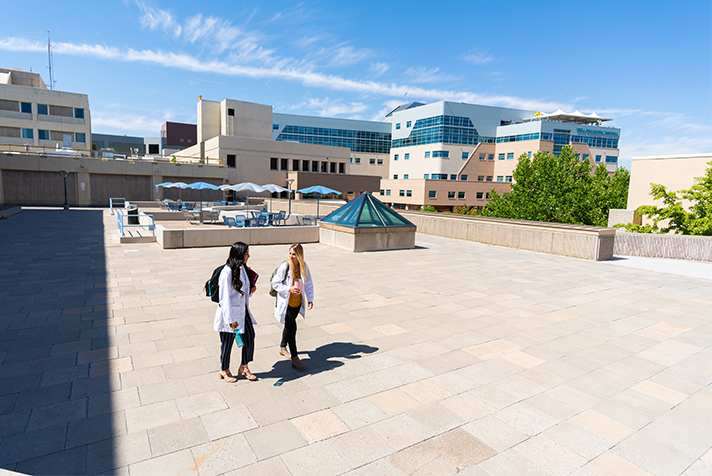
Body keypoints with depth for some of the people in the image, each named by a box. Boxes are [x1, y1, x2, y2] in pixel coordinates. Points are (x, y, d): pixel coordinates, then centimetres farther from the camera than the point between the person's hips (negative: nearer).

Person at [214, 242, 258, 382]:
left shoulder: (242, 268, 5)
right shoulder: (227, 272, -21)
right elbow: (225, 298, -20)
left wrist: (250, 290, -3)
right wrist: (231, 319, -19)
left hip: (243, 311, 8)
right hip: (229, 313, -8)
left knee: (250, 338, 8)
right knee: (227, 343, 9)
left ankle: (244, 368, 27)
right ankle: (224, 370, 32)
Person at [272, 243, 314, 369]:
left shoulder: (304, 267, -3)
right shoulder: (284, 267, -16)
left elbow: (308, 284, 6)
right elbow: (275, 283, -10)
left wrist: (310, 299, -2)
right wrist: (289, 289, -22)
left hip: (297, 302, 5)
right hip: (286, 303, -5)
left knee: (289, 326, 19)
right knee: (292, 327, -9)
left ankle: (283, 348, 41)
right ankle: (294, 358, -3)